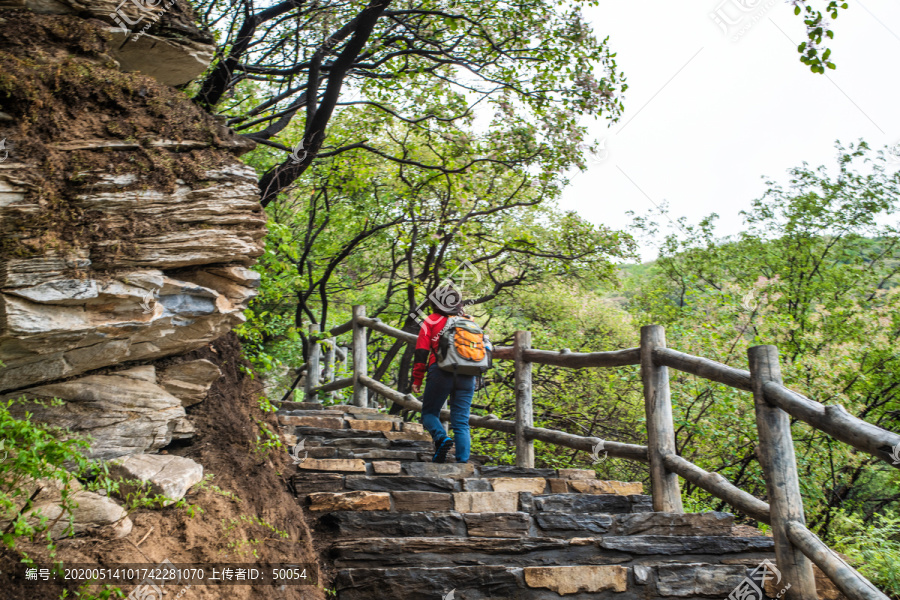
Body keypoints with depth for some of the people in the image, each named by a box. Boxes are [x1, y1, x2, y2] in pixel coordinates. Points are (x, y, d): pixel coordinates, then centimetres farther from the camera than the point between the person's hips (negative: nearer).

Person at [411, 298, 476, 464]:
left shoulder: (432, 321, 8)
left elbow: (421, 351, 2)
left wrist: (416, 380, 5)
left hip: (441, 373, -3)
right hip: (467, 377, 3)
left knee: (429, 412, 11)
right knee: (461, 422, 5)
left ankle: (441, 438, -17)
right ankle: (463, 461, -4)